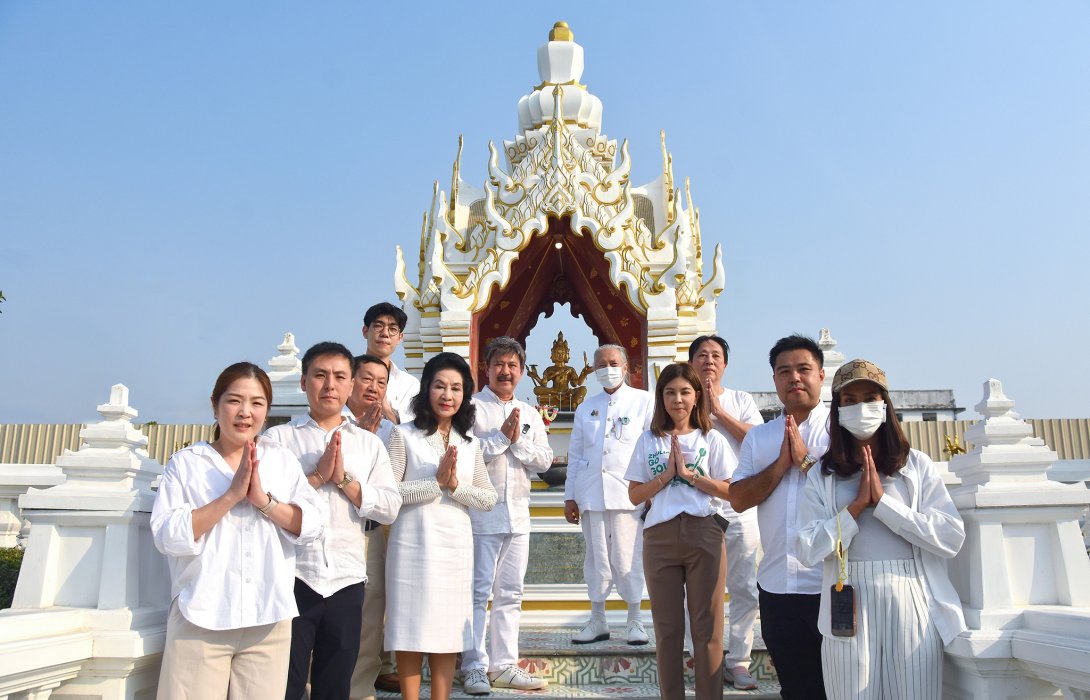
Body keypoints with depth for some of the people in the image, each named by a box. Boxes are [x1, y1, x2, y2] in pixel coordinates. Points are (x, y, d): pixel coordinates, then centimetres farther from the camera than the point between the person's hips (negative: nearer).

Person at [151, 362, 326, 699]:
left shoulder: (284, 460, 9)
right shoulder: (185, 462, 2)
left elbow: (313, 524, -1)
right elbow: (167, 536, -9)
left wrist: (263, 499, -13)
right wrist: (232, 494, -14)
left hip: (268, 621, 2)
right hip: (200, 620, -2)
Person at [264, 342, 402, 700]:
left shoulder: (370, 443, 10)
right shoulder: (278, 437, 3)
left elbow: (390, 508, 0)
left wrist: (344, 479, -10)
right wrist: (318, 475, -13)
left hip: (347, 580, 3)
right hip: (292, 576, -2)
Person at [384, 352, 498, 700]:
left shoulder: (469, 442, 10)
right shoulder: (405, 435, -3)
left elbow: (489, 499, 5)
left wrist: (455, 485, -11)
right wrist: (436, 482, -14)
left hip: (456, 547, 4)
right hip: (413, 545, -4)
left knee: (448, 632, 10)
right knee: (411, 631, 3)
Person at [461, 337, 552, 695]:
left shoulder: (530, 414, 13)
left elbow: (544, 460, 6)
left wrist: (518, 440, -9)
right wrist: (501, 436, -14)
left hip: (518, 514, 6)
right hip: (481, 513, -5)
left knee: (510, 594, 11)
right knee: (478, 592, 0)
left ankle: (504, 665, 20)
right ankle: (474, 667, 9)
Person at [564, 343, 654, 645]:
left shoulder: (644, 402, 5)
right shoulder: (586, 408, 15)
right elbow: (575, 454, 15)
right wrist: (569, 496, 12)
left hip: (628, 493, -3)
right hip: (591, 493, 3)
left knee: (628, 558, 0)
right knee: (596, 557, 7)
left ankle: (634, 622, 14)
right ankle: (597, 621, 18)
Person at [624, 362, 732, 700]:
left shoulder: (713, 440, 5)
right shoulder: (648, 441, 8)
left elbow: (729, 491, -1)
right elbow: (635, 495, 5)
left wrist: (690, 473, -10)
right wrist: (667, 474, -8)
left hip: (704, 535, -1)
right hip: (660, 536, 1)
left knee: (707, 626, 4)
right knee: (667, 626, 8)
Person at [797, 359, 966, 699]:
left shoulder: (917, 465, 4)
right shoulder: (822, 476, 4)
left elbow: (952, 537, -6)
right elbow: (809, 551, -5)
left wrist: (883, 501, -11)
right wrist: (858, 504, -11)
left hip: (912, 605, 0)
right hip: (849, 608, 0)